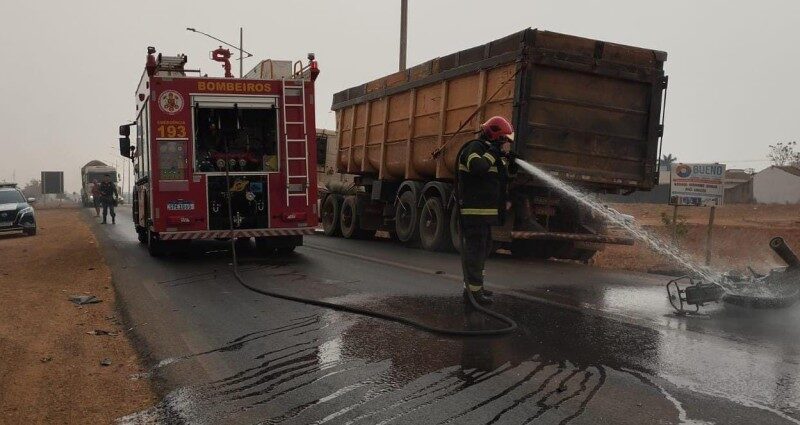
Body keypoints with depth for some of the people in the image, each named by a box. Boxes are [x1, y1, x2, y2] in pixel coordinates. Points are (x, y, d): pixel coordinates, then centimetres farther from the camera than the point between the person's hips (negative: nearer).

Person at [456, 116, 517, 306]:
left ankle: (473, 285, 30)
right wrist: (493, 153, -19)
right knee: (475, 249, -8)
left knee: (482, 249, 18)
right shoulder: (475, 147, -10)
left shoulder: (487, 149, 21)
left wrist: (510, 163, 9)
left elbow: (503, 176, 27)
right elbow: (477, 167, -32)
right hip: (474, 210, -11)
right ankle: (473, 290, -4)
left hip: (485, 211, 11)